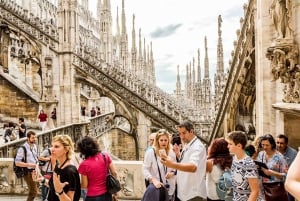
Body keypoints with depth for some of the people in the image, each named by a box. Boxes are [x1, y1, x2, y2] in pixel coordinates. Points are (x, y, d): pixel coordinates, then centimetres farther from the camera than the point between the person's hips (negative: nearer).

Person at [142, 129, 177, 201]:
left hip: (170, 188, 4)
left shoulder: (172, 153, 4)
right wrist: (153, 180, -23)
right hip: (156, 188, -4)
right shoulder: (150, 152, -9)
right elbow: (145, 169, -10)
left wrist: (172, 173, -7)